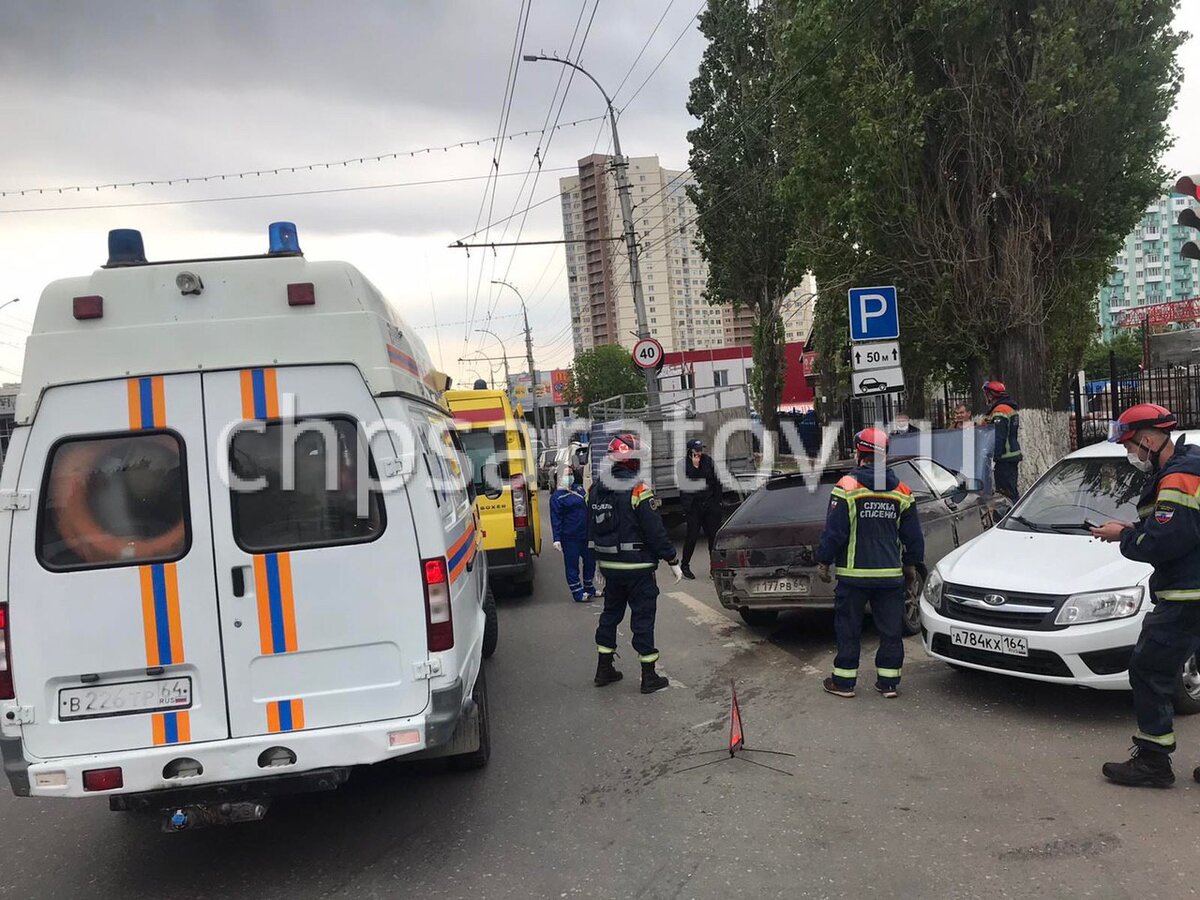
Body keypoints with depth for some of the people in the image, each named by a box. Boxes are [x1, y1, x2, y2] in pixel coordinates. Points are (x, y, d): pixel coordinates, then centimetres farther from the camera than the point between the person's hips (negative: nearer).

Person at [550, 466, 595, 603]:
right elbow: (555, 519, -13)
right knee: (572, 565, 2)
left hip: (585, 535, 8)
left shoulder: (578, 490, 10)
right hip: (570, 538, -7)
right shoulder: (557, 497, -10)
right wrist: (556, 539, -17)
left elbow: (587, 509, 20)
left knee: (590, 561, 16)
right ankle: (578, 593, 11)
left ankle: (589, 588, 34)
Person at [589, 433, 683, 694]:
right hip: (637, 566, -6)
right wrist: (673, 561, -8)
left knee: (611, 613, 18)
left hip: (608, 565, 6)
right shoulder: (638, 491, -18)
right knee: (643, 617, 2)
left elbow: (592, 530, 11)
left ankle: (604, 670, 26)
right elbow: (655, 532, -18)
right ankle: (649, 677, 9)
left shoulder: (597, 489, 3)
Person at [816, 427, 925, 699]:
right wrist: (911, 565, 22)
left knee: (848, 628, 6)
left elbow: (834, 532, -11)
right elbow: (913, 536, 11)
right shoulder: (901, 491, 5)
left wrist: (823, 562, -1)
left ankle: (844, 682, 13)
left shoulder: (848, 487, -11)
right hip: (891, 574, 4)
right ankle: (889, 682, 17)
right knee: (891, 630, 11)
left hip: (854, 573, -4)